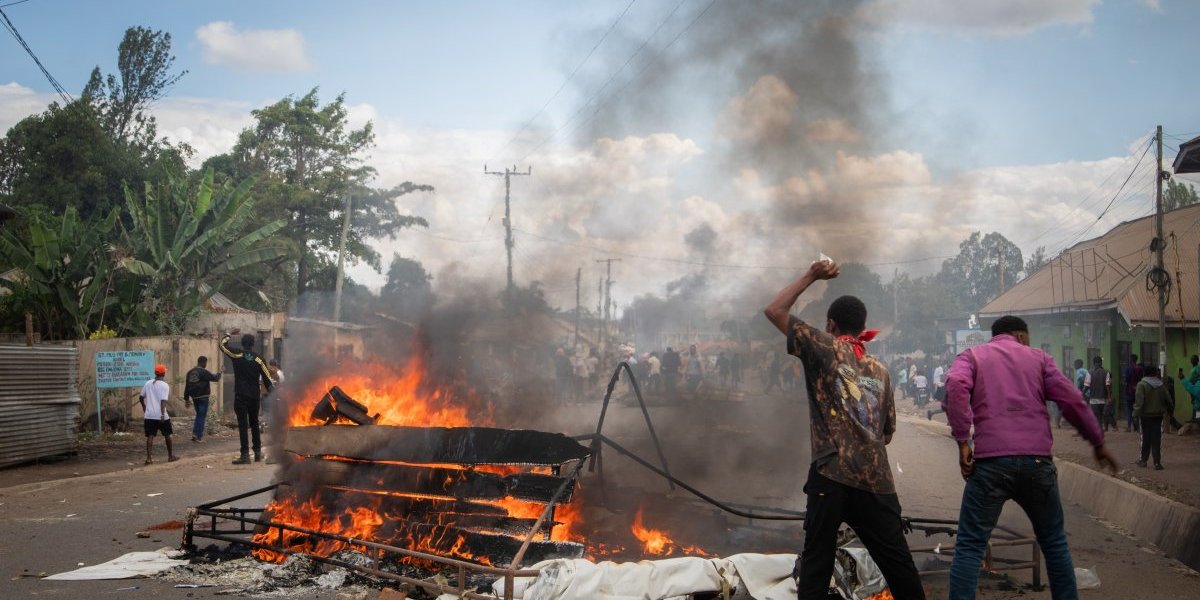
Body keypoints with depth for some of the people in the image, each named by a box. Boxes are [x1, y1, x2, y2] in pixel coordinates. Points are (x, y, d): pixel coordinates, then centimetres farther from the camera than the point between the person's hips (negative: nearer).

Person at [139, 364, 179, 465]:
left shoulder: (148, 383, 8)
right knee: (167, 435, 13)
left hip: (149, 415, 4)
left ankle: (149, 458, -7)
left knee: (150, 436, 3)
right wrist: (163, 414, -23)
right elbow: (163, 400, -19)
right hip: (160, 415, -4)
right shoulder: (164, 385, -8)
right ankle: (170, 456, 21)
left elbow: (141, 397, 14)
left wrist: (144, 407, 30)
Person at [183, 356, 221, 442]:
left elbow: (187, 386, 13)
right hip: (203, 397, -7)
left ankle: (195, 434, 13)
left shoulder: (190, 372, 10)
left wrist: (186, 399, 17)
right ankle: (198, 436, -4)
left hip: (194, 397, 7)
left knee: (199, 415, 20)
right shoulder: (204, 372, -12)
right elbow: (215, 378, -13)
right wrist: (219, 373, 8)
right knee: (202, 416, -1)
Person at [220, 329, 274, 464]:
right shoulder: (259, 360, 1)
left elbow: (222, 344, 12)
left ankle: (245, 455, -10)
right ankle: (258, 453, 20)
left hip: (240, 396, -3)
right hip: (254, 397, 3)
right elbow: (267, 379, 2)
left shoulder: (237, 356, -4)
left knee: (243, 425, -5)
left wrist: (230, 334, 26)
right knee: (254, 424, 16)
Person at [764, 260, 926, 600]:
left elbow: (774, 311, 4)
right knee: (899, 566, 11)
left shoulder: (825, 348, 2)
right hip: (877, 481, 5)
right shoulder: (880, 369, 17)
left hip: (833, 476, -4)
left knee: (816, 566, 0)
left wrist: (811, 276, 11)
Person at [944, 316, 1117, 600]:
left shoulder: (972, 356, 14)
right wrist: (1098, 442, 19)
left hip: (991, 461, -2)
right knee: (1054, 542, 20)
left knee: (969, 547, 1)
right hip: (1037, 460, 2)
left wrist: (963, 441, -8)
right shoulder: (1038, 357, 18)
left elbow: (956, 386, -8)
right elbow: (1071, 400, 9)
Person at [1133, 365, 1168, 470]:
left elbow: (1139, 401, -18)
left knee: (1145, 438, 9)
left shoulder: (1142, 384, -12)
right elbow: (1168, 400, 2)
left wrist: (1136, 414, -15)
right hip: (1158, 415, 2)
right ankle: (1157, 463, 1)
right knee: (1157, 439, 5)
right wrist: (1164, 409, 16)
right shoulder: (1161, 385, 0)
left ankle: (1143, 460, 16)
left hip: (1146, 415, -2)